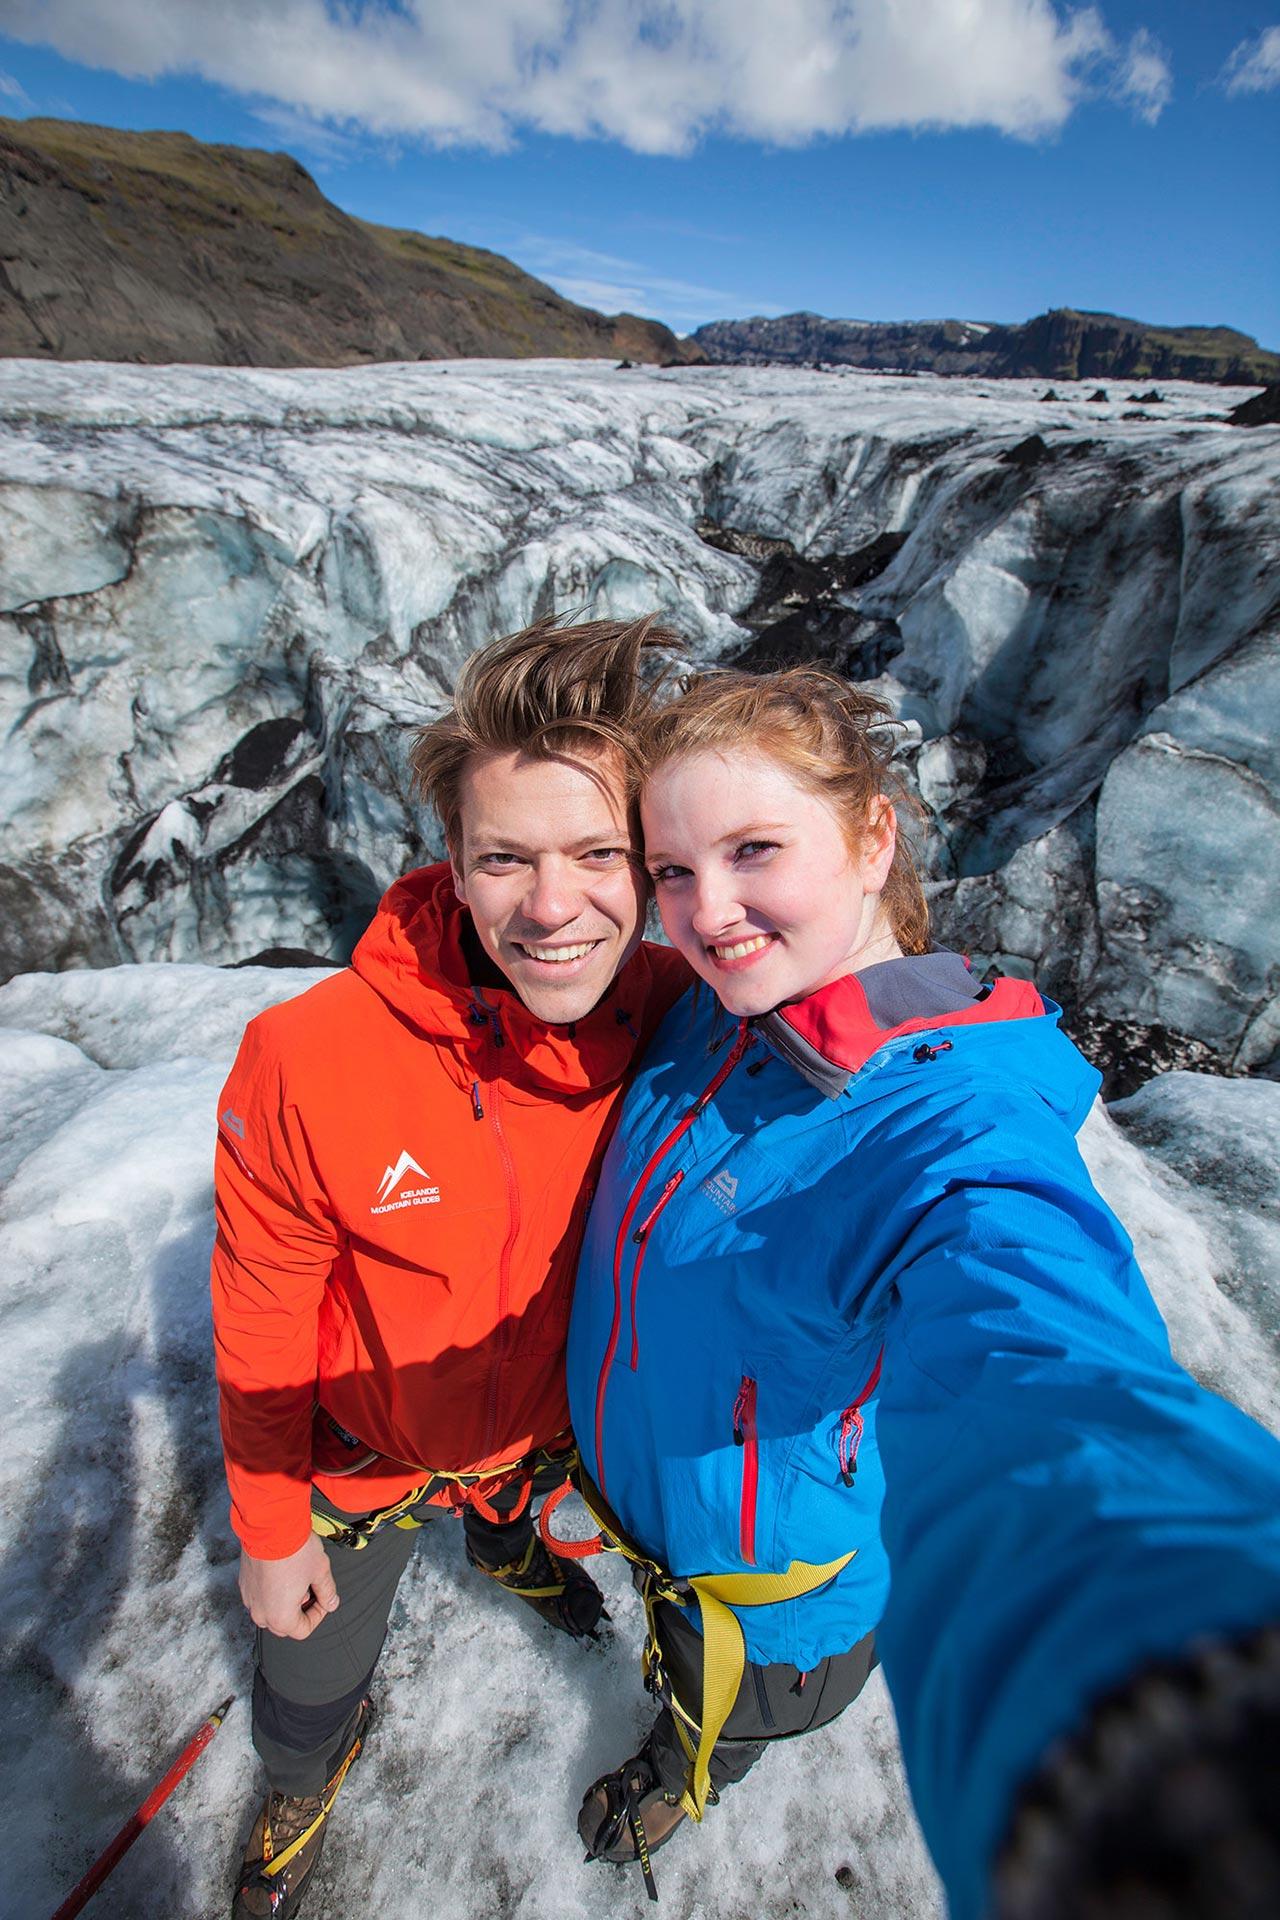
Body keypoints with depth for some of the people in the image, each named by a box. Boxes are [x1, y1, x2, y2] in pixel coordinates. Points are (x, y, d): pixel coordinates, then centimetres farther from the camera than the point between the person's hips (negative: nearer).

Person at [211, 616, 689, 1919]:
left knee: (520, 1509, 37)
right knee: (310, 1683, 26)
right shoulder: (310, 1057, -36)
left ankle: (507, 1548, 76)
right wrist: (269, 1531, -5)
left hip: (550, 1416, 2)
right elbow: (260, 1321, -19)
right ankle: (302, 1789, 65)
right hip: (362, 1447, -1)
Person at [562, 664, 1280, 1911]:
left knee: (720, 1710, 32)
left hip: (765, 1575, -5)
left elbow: (1041, 1405, -61)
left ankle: (684, 1778, 68)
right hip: (626, 1475, 5)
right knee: (670, 1643, 39)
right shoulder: (704, 1022, -17)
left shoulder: (961, 1135, -39)